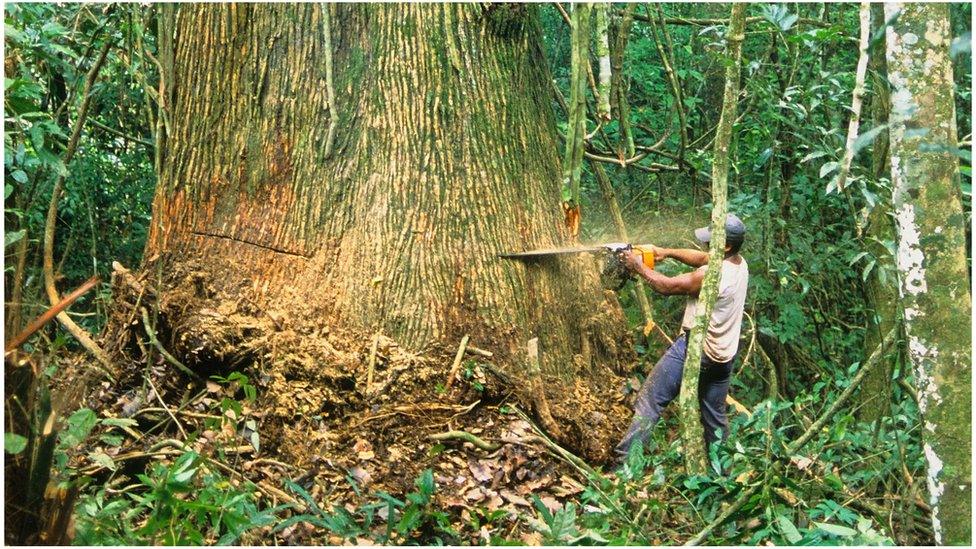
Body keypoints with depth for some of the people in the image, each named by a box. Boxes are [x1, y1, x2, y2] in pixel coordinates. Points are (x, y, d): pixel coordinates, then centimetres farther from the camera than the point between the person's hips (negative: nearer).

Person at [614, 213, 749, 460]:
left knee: (650, 400, -1)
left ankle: (626, 459, -3)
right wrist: (667, 252, 8)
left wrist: (639, 267, -2)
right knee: (715, 417, 20)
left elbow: (668, 286, -15)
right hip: (723, 357, 8)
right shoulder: (740, 264, 0)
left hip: (693, 350, -8)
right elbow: (701, 258, 15)